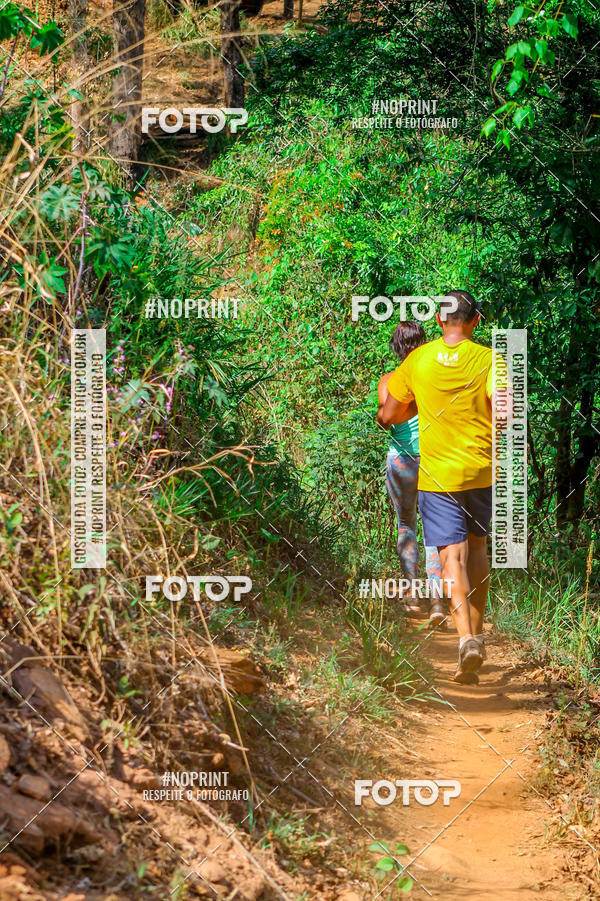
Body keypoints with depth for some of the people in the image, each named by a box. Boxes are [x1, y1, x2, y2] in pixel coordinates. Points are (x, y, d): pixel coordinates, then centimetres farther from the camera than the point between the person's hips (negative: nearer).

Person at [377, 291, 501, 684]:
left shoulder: (418, 360, -2)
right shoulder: (487, 359, -6)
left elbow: (388, 416, 3)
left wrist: (412, 409, 24)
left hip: (437, 472, -1)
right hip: (481, 470, 1)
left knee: (452, 555, -3)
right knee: (477, 547, 19)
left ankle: (466, 638, -20)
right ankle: (477, 632, 22)